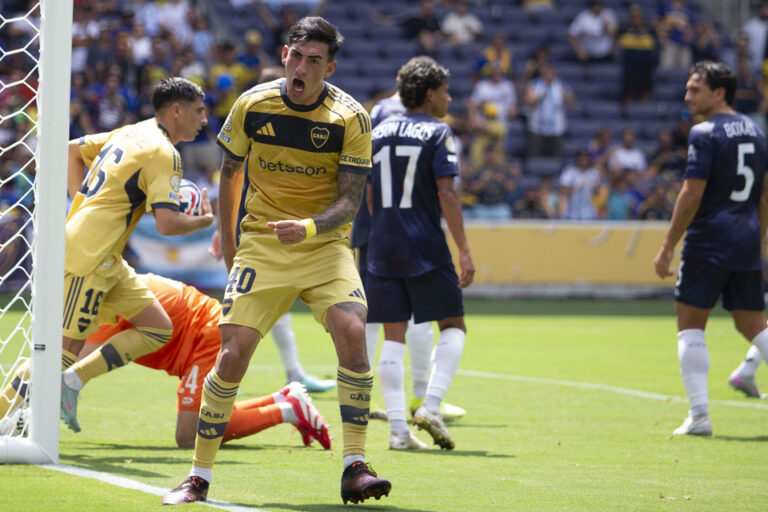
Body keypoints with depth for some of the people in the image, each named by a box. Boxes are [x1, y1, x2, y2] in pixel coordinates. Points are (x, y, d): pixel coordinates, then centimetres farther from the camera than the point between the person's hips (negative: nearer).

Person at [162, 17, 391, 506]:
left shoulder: (351, 118, -9)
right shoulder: (252, 106, -4)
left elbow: (350, 200, -11)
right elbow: (229, 173, 13)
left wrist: (309, 227, -30)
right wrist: (228, 244, 17)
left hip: (325, 244, -1)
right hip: (261, 243, 1)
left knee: (352, 332, -25)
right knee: (232, 354, -11)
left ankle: (355, 467, -17)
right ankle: (199, 476, 2)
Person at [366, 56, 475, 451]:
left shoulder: (378, 133, 12)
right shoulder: (437, 133, -5)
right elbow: (446, 194, -13)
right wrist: (464, 251, -13)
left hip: (383, 250, 5)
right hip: (426, 250, -5)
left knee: (393, 337, 5)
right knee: (452, 326, 7)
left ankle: (398, 428, 0)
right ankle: (430, 406, -11)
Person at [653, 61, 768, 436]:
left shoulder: (705, 134, -10)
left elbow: (691, 196, -15)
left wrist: (667, 247, -12)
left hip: (709, 241, -7)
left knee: (690, 324, 2)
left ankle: (699, 415, -5)